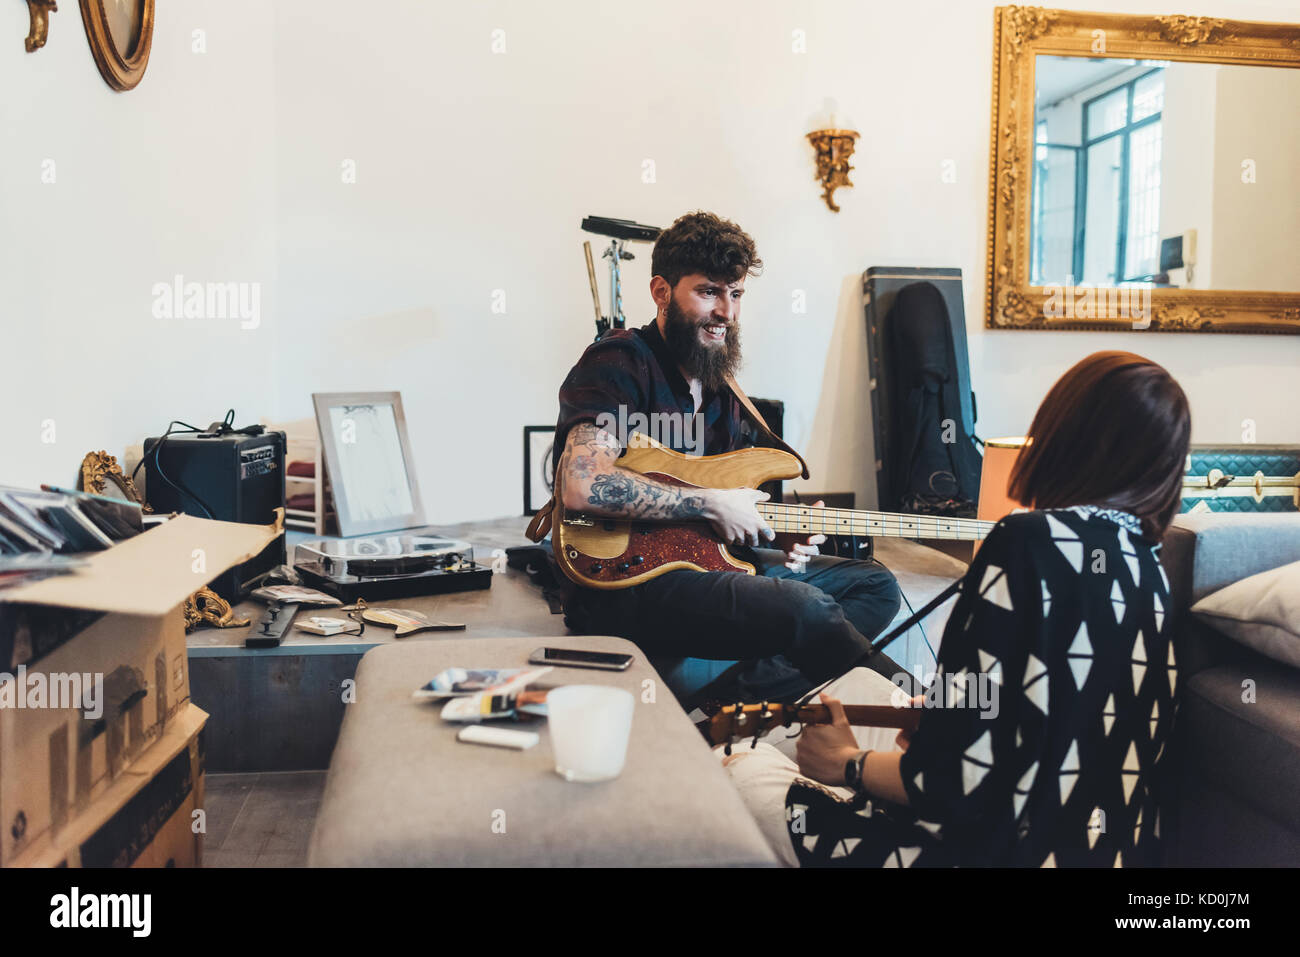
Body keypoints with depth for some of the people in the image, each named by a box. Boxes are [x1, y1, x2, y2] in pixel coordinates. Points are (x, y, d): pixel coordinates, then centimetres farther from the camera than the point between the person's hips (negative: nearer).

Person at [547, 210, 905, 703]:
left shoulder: (719, 389, 18)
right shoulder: (619, 361, -9)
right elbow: (582, 486, -26)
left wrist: (774, 537, 2)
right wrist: (710, 505, -18)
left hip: (700, 563, 10)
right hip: (623, 584, -9)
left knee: (876, 585, 6)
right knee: (802, 606, -30)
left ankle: (742, 698, -16)